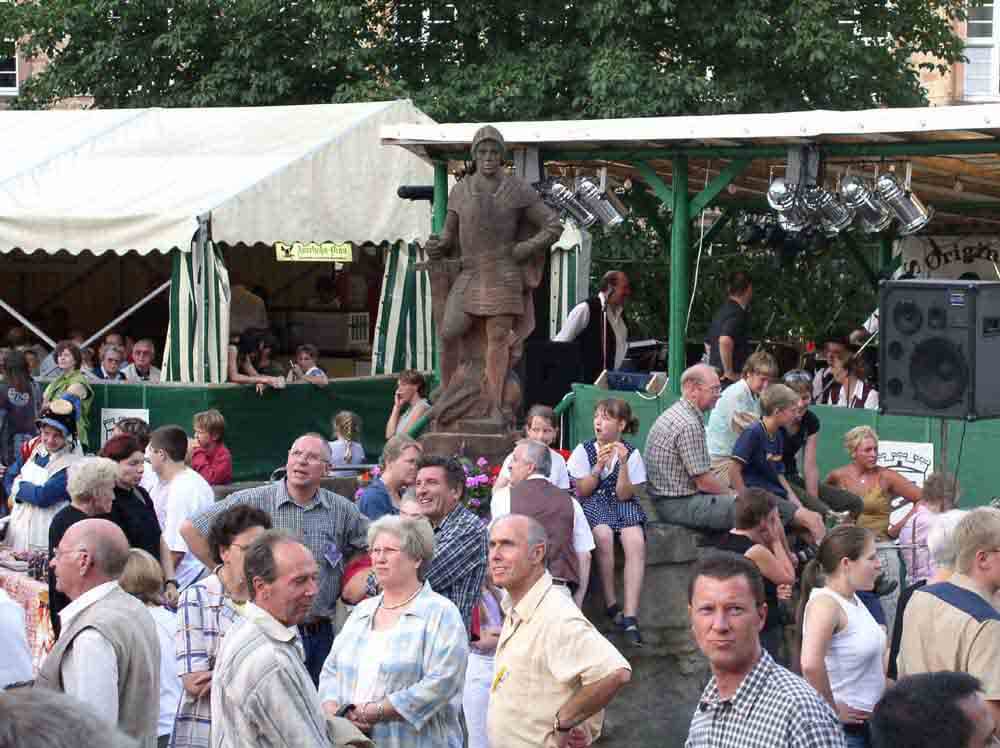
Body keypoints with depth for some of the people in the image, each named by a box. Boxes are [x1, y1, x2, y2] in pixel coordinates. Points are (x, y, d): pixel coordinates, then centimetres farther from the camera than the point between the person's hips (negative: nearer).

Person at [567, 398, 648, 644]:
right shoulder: (584, 451, 3)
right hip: (592, 504, -1)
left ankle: (630, 617, -32)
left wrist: (623, 464, -17)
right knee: (604, 535, -34)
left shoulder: (631, 453, 2)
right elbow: (581, 491, -1)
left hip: (622, 504, 1)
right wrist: (599, 466, -13)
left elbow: (624, 494, -5)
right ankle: (611, 605, -21)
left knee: (636, 541, -30)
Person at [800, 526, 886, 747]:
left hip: (866, 721, 9)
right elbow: (811, 665, -32)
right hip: (842, 729, -9)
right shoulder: (825, 603, -18)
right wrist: (832, 710, -21)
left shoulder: (854, 599, 9)